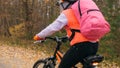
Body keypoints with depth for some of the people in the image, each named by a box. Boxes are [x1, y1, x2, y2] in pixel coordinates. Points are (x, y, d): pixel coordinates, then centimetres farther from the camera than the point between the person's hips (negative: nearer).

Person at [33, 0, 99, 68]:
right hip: (94, 45, 8)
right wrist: (68, 36, 52)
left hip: (81, 45, -8)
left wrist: (39, 36, 13)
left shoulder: (66, 14, 3)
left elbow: (52, 28, 0)